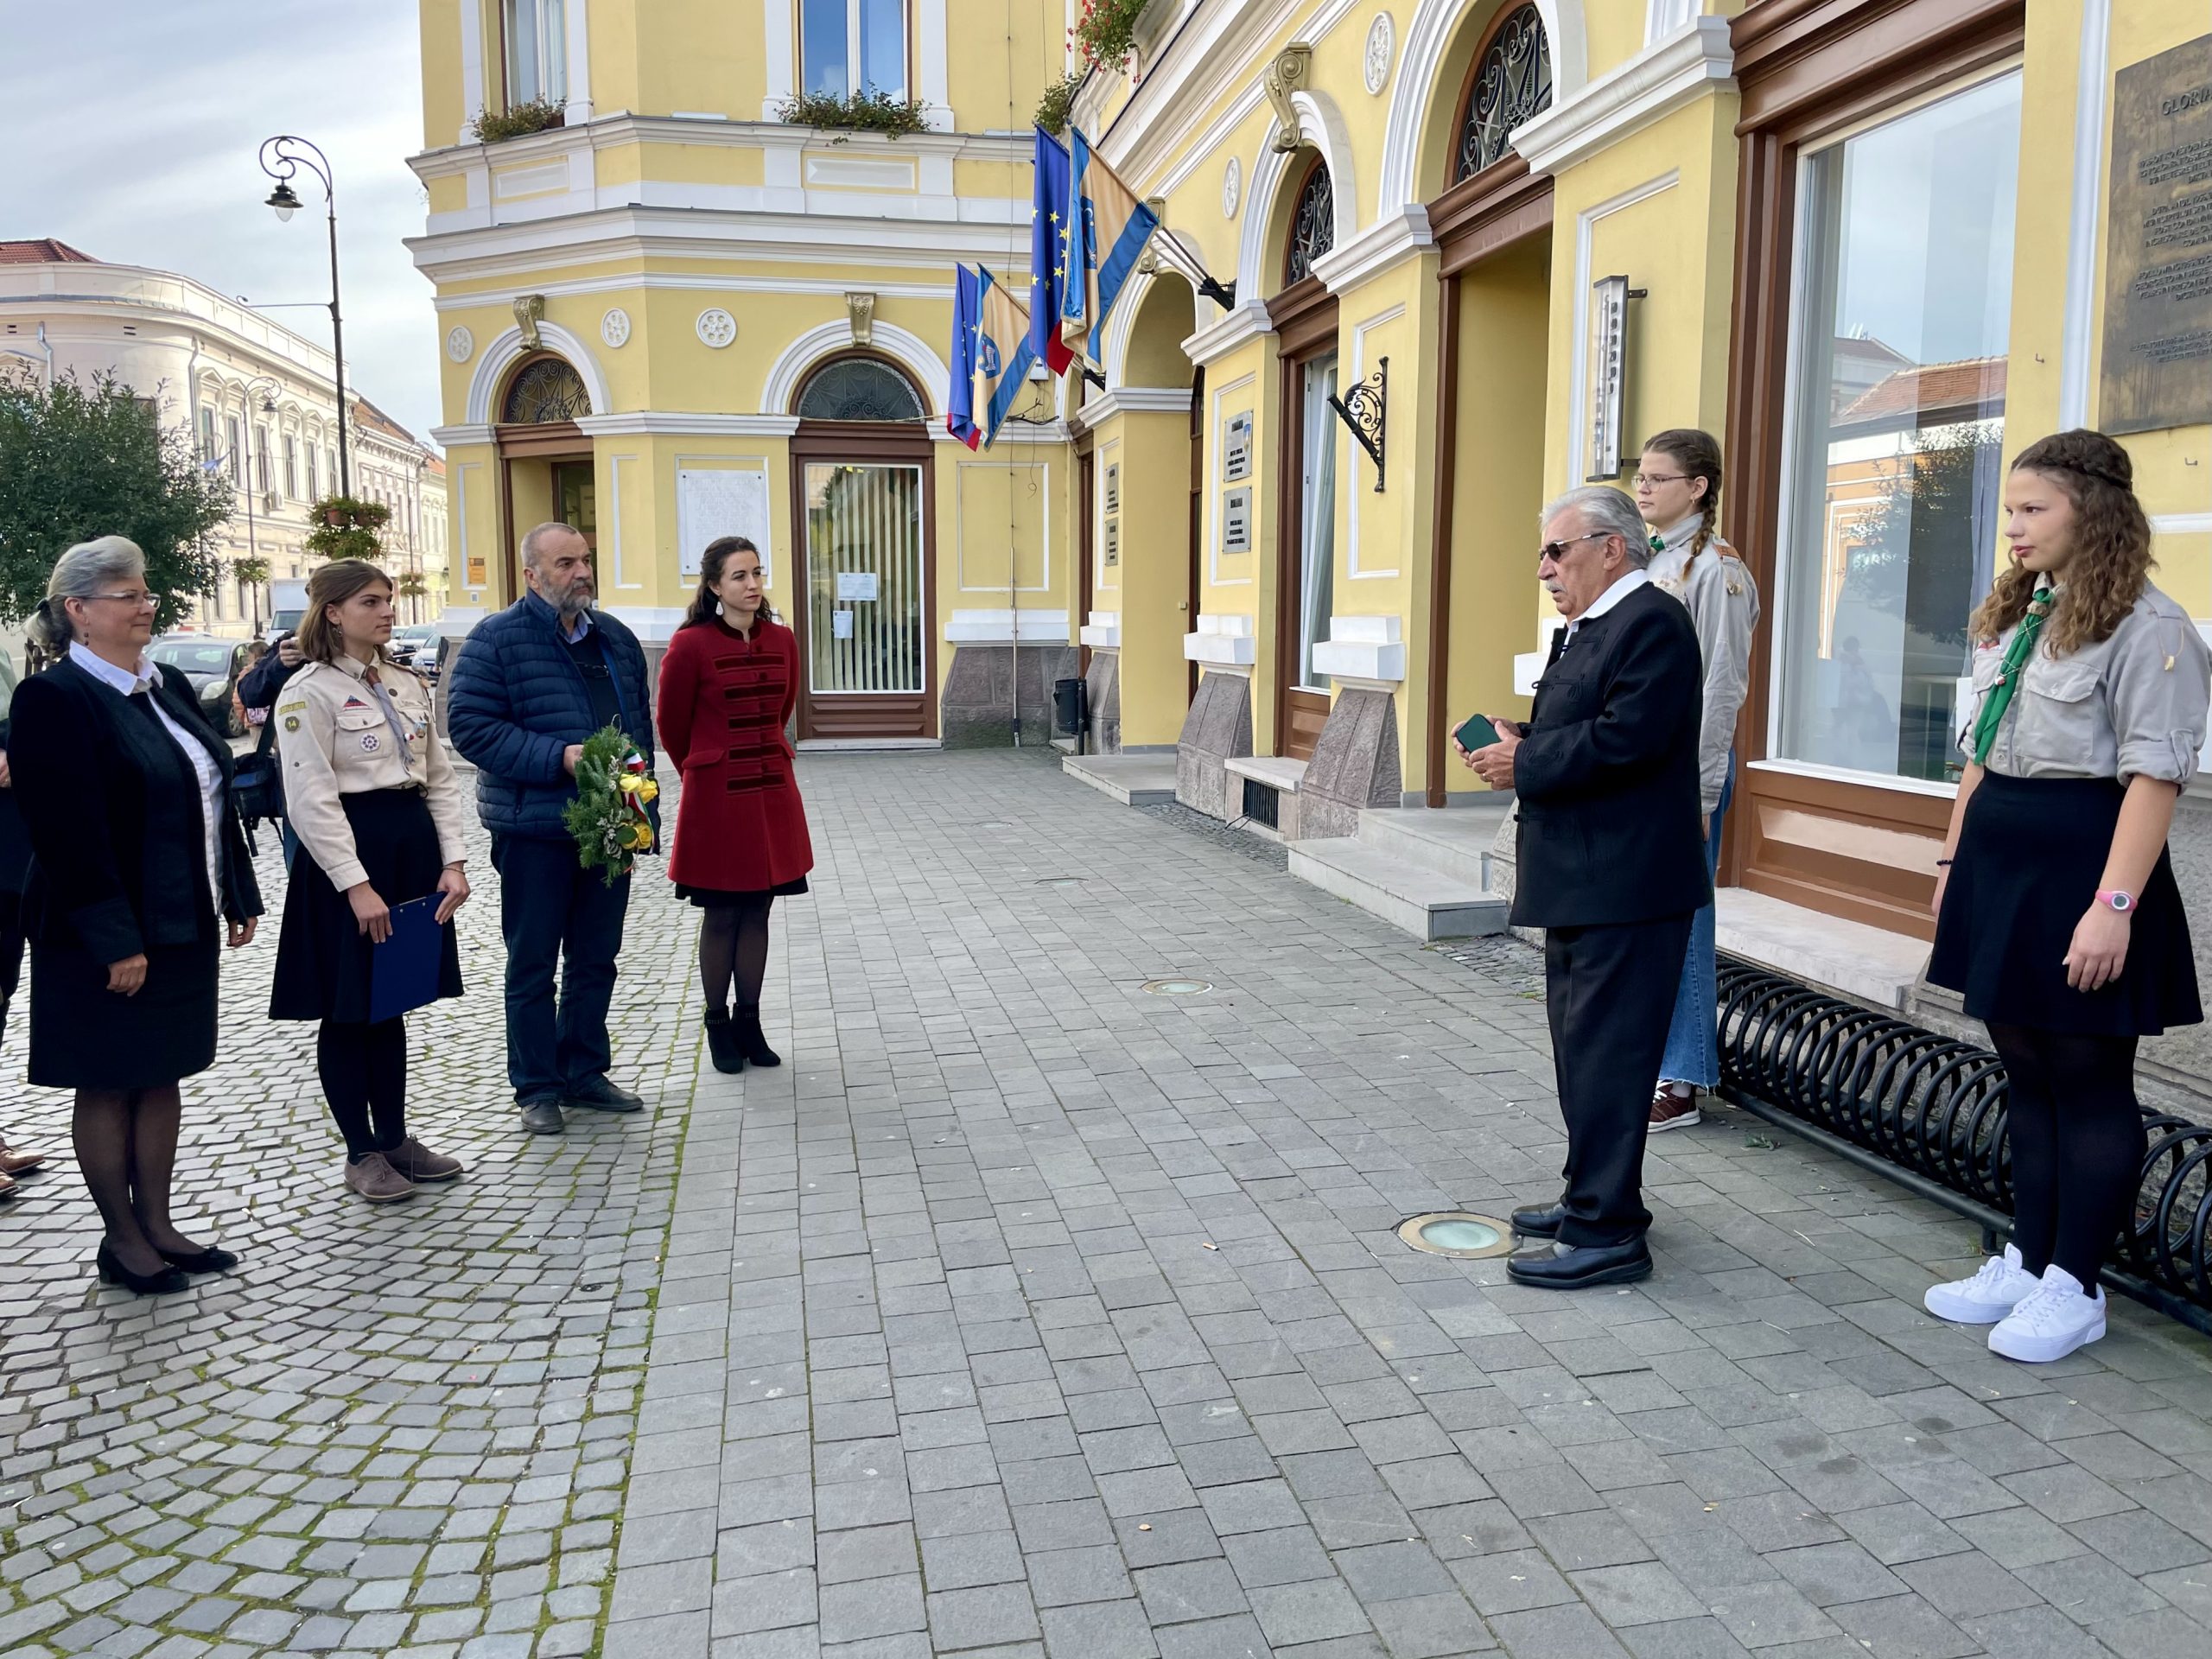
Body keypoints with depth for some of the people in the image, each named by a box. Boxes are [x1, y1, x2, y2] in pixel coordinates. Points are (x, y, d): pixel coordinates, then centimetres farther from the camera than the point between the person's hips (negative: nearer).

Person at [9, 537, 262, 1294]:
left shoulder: (164, 688, 10)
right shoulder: (53, 698, -14)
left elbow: (215, 797, 14)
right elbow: (69, 833, -19)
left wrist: (239, 896, 12)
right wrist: (114, 942, -22)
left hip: (184, 924, 7)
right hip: (111, 935, -7)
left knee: (162, 1076, 14)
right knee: (109, 1087, 7)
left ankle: (157, 1225, 26)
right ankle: (121, 1240, 19)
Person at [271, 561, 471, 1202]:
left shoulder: (408, 686, 12)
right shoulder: (308, 692, -9)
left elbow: (440, 780, 11)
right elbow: (311, 800, -14)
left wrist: (453, 860, 0)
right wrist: (356, 885, -19)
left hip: (413, 846, 7)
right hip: (348, 851, -6)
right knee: (348, 1009, 4)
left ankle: (395, 1139, 24)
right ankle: (361, 1153, 16)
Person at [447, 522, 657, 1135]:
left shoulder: (615, 638, 11)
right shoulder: (498, 639, -8)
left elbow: (640, 718, 19)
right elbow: (469, 724, -14)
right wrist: (558, 758, -21)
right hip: (534, 829, -6)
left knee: (596, 957, 14)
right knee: (533, 963, 4)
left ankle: (585, 1072, 28)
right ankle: (537, 1087, 16)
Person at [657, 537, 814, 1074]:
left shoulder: (782, 640, 4)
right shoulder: (690, 644, -10)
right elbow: (672, 725, 1)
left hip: (772, 791, 4)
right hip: (716, 796, -4)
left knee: (757, 911, 10)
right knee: (721, 915, 4)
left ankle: (749, 1023, 20)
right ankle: (717, 1025, 18)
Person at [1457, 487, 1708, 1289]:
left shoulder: (1652, 623, -14)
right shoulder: (1582, 629, 18)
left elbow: (1623, 740, -24)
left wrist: (1525, 763, -16)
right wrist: (1517, 747, 1)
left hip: (1624, 888, -11)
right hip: (1581, 883, 11)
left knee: (1605, 1054, -5)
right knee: (1581, 1046, 18)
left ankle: (1607, 1232, 3)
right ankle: (1594, 1197, 32)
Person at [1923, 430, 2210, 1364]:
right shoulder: (2011, 619, 15)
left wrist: (2114, 906, -23)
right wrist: (1956, 859, 16)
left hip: (2079, 865, -8)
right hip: (1999, 864, 9)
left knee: (2088, 1082, 3)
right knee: (2026, 1074, 15)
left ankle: (2073, 1287, 15)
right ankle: (2027, 1263, 26)